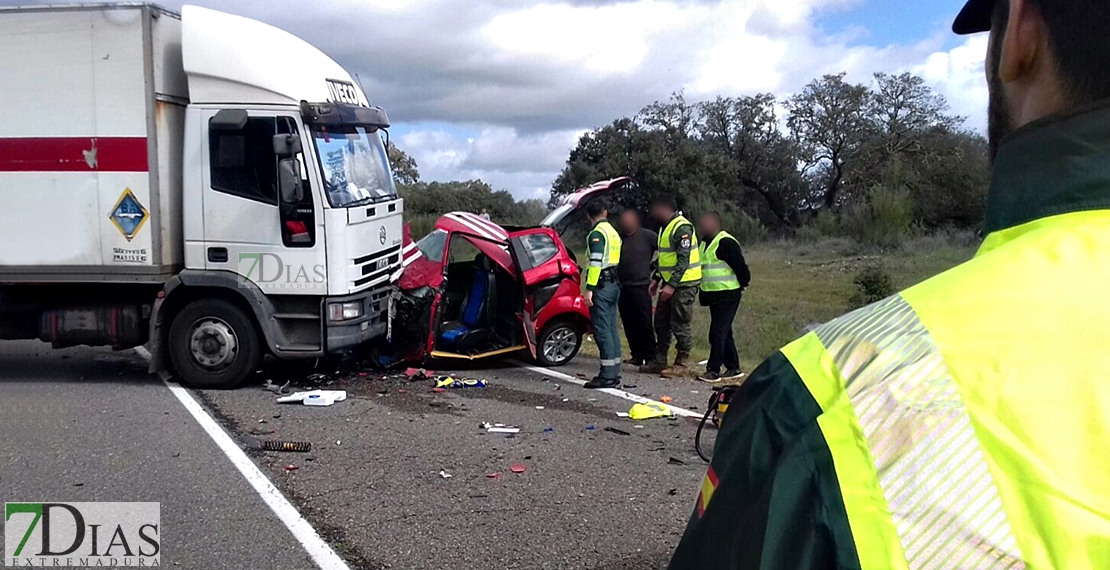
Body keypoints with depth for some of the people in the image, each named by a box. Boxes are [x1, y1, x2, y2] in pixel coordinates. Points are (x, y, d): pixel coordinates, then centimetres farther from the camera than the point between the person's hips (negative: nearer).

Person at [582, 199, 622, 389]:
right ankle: (614, 373, 16)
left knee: (602, 330, -9)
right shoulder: (614, 233, 17)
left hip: (602, 286, -9)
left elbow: (596, 263, -19)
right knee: (611, 330, 12)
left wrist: (589, 289, -21)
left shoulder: (597, 233, -11)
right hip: (614, 284, 9)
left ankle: (607, 377, -9)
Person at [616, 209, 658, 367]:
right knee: (629, 324, 7)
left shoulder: (647, 236, -2)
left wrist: (654, 266, -1)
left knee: (645, 323, -6)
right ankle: (637, 355, 15)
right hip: (623, 287, 5)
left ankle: (650, 356, -2)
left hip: (641, 286, -5)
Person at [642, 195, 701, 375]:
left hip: (684, 283, -10)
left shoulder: (682, 227, -16)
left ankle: (682, 362, 7)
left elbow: (684, 260, -22)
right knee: (661, 322, 11)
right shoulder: (665, 227, 15)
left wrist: (671, 285, -24)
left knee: (679, 325, -4)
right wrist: (657, 280, 19)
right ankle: (659, 361, 19)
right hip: (669, 282, 10)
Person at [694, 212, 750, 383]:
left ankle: (713, 370, -4)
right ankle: (733, 368, 22)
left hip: (727, 296, -10)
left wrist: (742, 285, -3)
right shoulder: (706, 243, 14)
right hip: (714, 296, 10)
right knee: (724, 333, 14)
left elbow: (740, 266, -17)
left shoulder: (726, 243, -16)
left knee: (718, 332, -8)